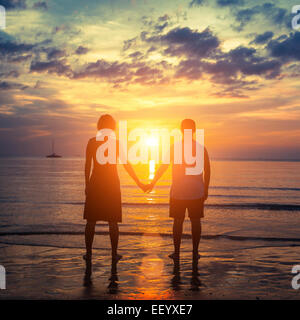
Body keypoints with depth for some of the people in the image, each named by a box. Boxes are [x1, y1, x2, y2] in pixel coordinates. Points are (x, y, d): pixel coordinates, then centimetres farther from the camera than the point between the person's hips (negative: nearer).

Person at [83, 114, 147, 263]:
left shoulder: (92, 142, -1)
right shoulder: (116, 143, -3)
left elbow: (87, 165, 0)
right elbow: (127, 165, -3)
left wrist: (87, 184, 9)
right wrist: (138, 182, 3)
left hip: (95, 183, 1)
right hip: (112, 184, 0)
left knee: (91, 221, 8)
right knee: (113, 221, 7)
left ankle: (88, 253, 11)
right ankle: (114, 254, 11)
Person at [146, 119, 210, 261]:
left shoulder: (174, 148, -2)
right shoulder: (201, 148, 1)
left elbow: (162, 167, 1)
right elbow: (207, 170, 2)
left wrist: (152, 183, 11)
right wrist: (206, 189, 12)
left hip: (178, 192, -1)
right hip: (197, 191, 1)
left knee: (178, 221, 7)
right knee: (195, 220, 8)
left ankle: (176, 252, 11)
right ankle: (195, 252, 11)